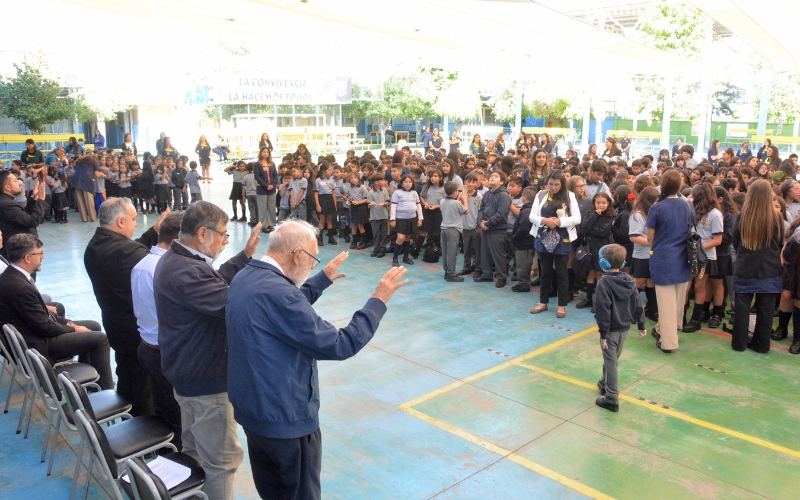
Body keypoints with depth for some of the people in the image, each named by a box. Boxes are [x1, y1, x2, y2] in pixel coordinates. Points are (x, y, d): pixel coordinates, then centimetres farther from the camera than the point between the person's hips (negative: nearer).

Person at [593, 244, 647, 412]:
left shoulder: (604, 283, -20)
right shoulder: (629, 281, 2)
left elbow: (603, 310, -22)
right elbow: (637, 305, 7)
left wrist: (603, 333, -17)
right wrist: (641, 325, 16)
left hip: (611, 330, -7)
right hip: (624, 328, 7)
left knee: (611, 362, 0)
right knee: (612, 359, 24)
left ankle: (611, 399, 4)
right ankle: (605, 383, 42)